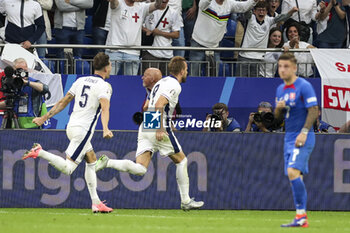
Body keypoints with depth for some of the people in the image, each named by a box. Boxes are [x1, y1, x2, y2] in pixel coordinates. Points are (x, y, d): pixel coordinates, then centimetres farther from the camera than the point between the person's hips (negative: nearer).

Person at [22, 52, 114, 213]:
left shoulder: (81, 81, 13)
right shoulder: (104, 86, -8)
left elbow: (63, 103, 16)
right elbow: (105, 107, -26)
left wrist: (45, 118, 21)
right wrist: (105, 129, -40)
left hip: (72, 126, 9)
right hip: (84, 130, -9)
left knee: (91, 160, 18)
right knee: (67, 169, -12)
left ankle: (96, 203, 17)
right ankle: (40, 152, -25)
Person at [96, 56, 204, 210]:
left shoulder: (161, 82, 22)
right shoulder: (174, 85, -5)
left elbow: (146, 106, 28)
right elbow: (159, 105, -19)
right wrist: (160, 128, -23)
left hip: (144, 127, 8)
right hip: (160, 129, -8)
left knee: (140, 169, -4)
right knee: (181, 160, 9)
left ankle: (107, 162, -23)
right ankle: (185, 201, 11)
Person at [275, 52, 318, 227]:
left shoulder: (304, 86, -9)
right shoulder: (280, 89, 15)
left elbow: (313, 111, -14)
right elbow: (278, 116, 21)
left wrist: (304, 132, -22)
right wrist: (278, 108, -2)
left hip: (303, 138, -8)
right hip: (289, 137, 8)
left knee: (293, 172, -21)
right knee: (294, 176, 5)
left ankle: (301, 215, -20)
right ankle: (302, 219, 6)